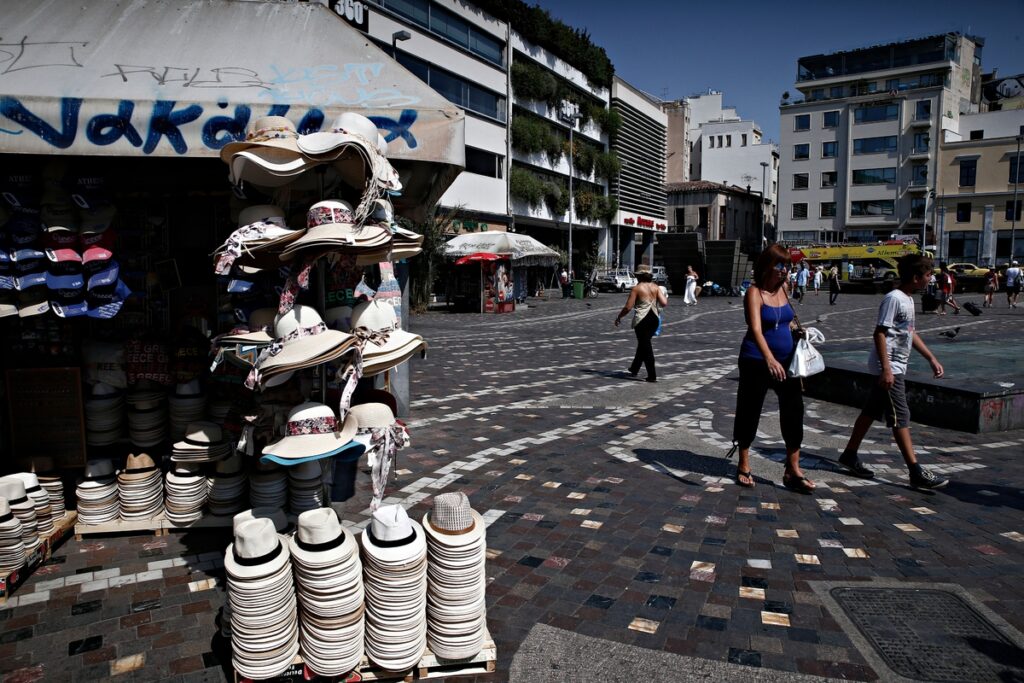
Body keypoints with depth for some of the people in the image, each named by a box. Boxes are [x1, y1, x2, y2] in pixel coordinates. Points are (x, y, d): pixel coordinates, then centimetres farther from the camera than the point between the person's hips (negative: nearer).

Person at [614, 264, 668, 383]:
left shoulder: (636, 288, -7)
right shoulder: (655, 287, 6)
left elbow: (628, 307, -11)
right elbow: (664, 303, -4)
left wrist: (618, 317, 3)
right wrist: (665, 297, 19)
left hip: (642, 319, -6)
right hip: (654, 318, 6)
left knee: (646, 346, 0)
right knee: (643, 344, 21)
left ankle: (652, 376, -1)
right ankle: (634, 369, 35)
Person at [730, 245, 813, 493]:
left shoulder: (782, 289, 7)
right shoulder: (755, 292, -13)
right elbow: (756, 328, -29)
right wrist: (769, 358, -42)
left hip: (785, 361, 6)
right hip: (757, 362, -6)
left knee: (794, 412, 2)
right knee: (749, 412, 5)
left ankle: (793, 471, 12)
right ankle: (743, 467, 21)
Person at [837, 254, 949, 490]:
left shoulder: (908, 300, 14)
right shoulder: (894, 299, -16)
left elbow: (910, 333, 23)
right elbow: (879, 333, -20)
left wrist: (932, 358, 21)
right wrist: (886, 369, -24)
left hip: (896, 367, 10)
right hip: (889, 368, -10)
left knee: (871, 411, 13)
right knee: (900, 418, -6)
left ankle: (849, 455, 22)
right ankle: (916, 472, -3)